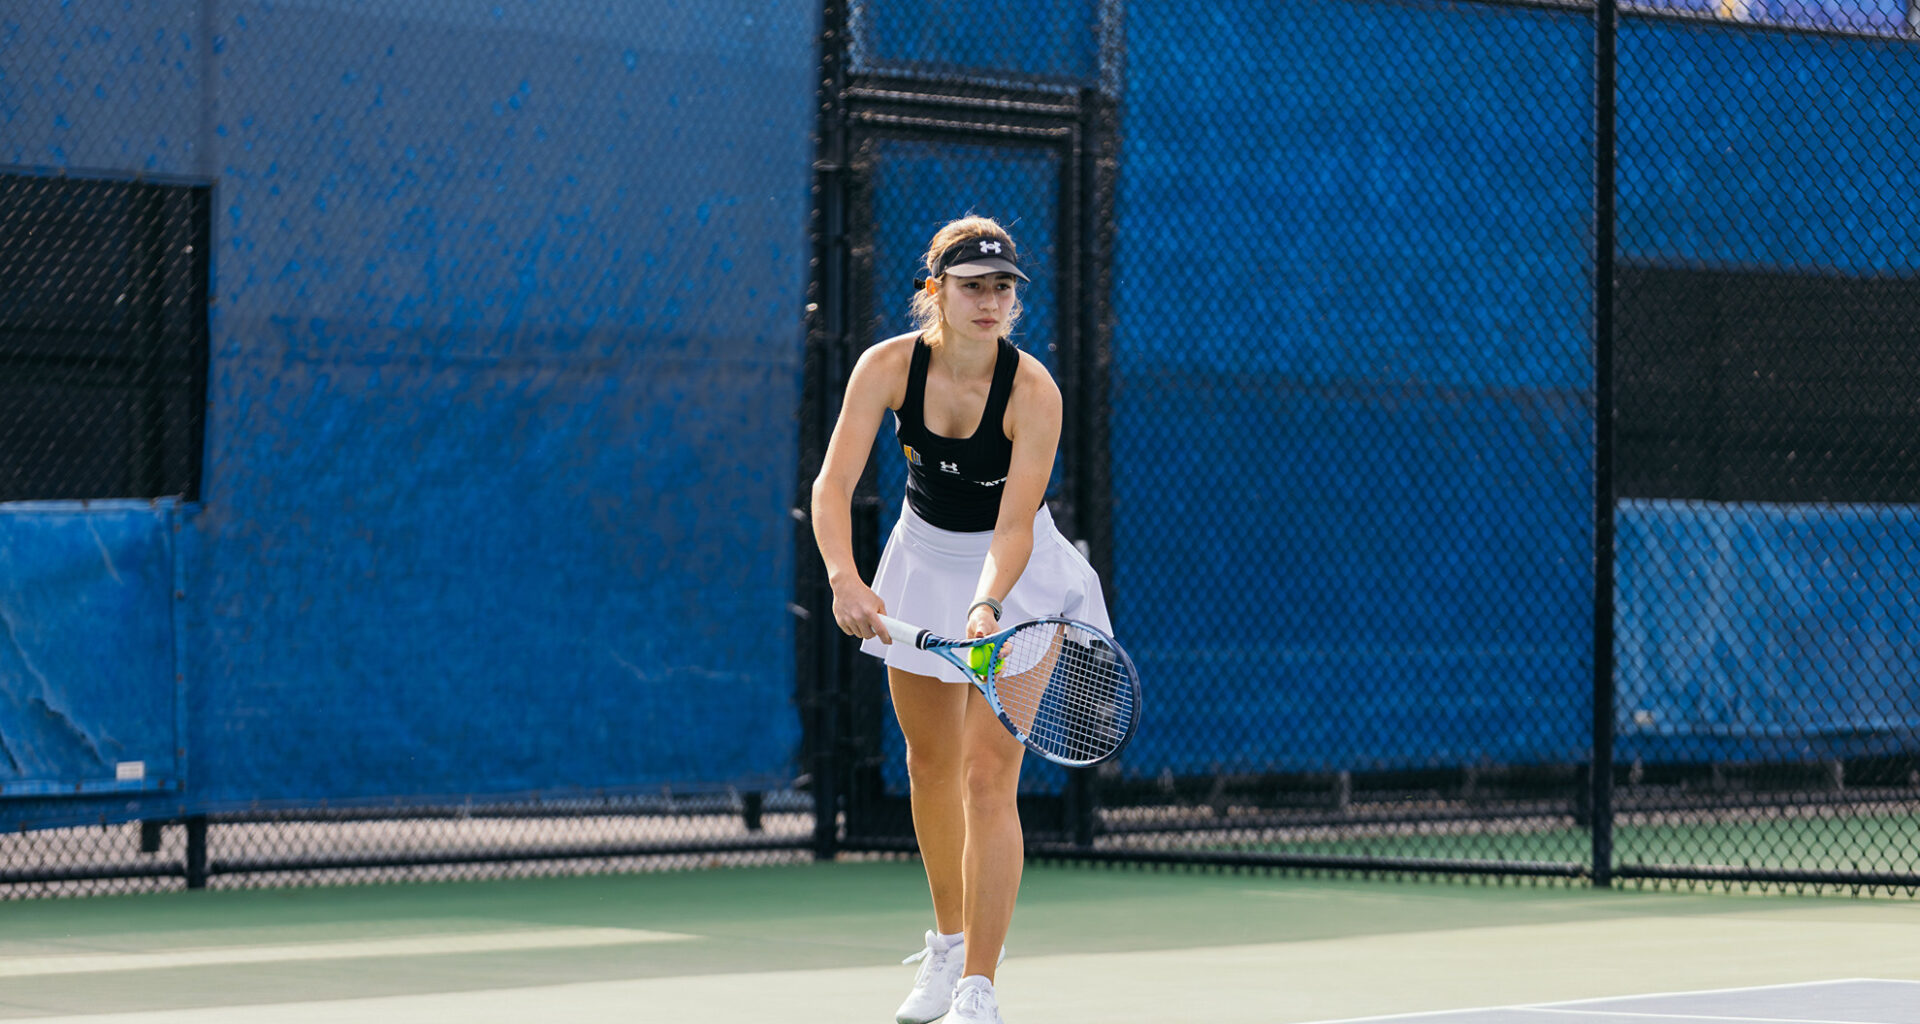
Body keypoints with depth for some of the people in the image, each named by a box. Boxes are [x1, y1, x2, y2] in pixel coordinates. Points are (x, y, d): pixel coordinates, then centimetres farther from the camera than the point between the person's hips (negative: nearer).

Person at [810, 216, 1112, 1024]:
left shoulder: (1033, 392, -26)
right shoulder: (888, 366, -19)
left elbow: (1015, 525, -30)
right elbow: (834, 485, -26)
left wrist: (988, 606, -48)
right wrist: (844, 578, -43)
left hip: (1015, 573, -4)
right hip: (923, 558, 4)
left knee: (988, 775, -13)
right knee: (930, 764, 15)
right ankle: (948, 944, 36)